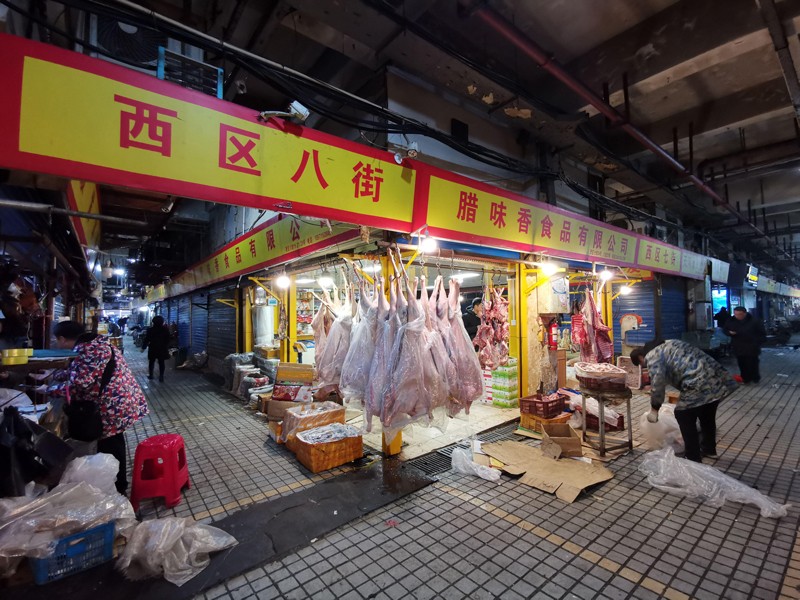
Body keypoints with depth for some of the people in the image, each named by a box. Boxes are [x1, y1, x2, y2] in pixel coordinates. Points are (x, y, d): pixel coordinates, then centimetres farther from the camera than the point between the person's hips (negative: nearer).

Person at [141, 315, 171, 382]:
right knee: (161, 363, 4)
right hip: (162, 349, 1)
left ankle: (150, 375, 23)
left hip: (153, 348, -1)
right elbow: (168, 339, 3)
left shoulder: (150, 329, -9)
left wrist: (143, 347, 4)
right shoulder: (165, 329, -4)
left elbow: (146, 339, -6)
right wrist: (167, 347, 15)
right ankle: (161, 376, 4)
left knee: (151, 362, 15)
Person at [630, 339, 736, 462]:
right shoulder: (666, 346, 23)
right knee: (707, 415, 27)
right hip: (718, 377, 10)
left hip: (700, 384, -9)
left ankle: (693, 459, 17)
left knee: (684, 416, 7)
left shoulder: (651, 356, -5)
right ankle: (708, 448, 47)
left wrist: (654, 409, -7)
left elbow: (657, 382, -17)